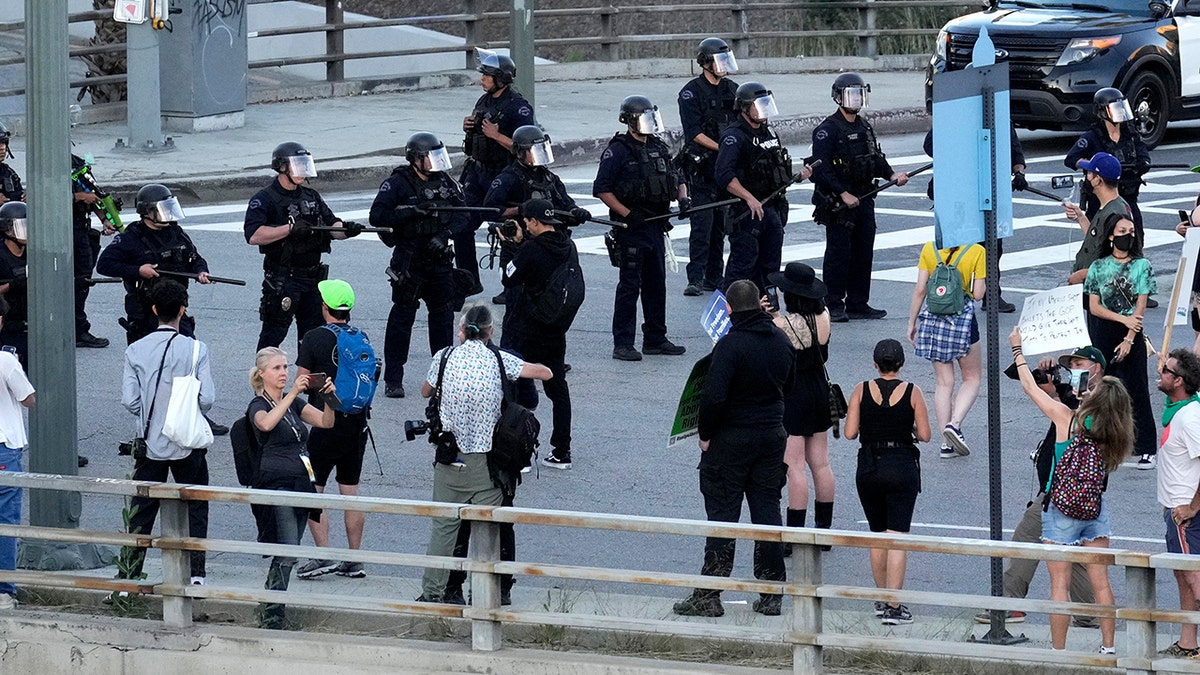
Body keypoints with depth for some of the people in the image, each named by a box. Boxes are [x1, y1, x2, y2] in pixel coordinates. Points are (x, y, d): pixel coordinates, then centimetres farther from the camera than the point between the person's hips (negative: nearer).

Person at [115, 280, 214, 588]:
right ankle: (196, 573, 10)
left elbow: (129, 400, -6)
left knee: (141, 513, 8)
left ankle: (128, 575, 7)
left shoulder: (136, 351, -4)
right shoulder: (196, 349, -10)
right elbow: (207, 399, -13)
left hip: (149, 444, 2)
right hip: (188, 444, -2)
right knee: (195, 508, 13)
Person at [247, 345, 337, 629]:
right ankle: (271, 619, -14)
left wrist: (329, 397, -13)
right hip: (275, 484, -7)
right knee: (287, 553, -16)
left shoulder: (293, 403, 17)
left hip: (301, 483, 7)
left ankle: (267, 609, 17)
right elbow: (266, 424, -29)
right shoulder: (258, 405, -4)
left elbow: (325, 422, 6)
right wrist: (293, 393, -34)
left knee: (286, 553, 9)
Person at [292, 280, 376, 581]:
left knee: (312, 491, 1)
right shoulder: (362, 338, 3)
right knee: (350, 490, 12)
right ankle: (354, 559, 13)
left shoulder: (315, 338, -12)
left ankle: (324, 555, -9)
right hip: (357, 422, 6)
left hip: (326, 423, -6)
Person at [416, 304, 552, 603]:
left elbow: (426, 392, 15)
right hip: (487, 460, -1)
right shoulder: (499, 360, -5)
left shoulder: (444, 358, -2)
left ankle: (432, 591, 10)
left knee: (443, 525, 9)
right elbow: (546, 374, 3)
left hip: (450, 460, 1)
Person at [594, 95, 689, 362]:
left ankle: (655, 339, 21)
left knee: (656, 284, 12)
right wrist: (627, 214, -18)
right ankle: (622, 344, -3)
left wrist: (683, 198, 0)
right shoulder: (618, 150, -9)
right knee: (630, 285, -6)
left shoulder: (659, 148, 13)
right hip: (631, 228, -7)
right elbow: (601, 189, -14)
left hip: (656, 226, 7)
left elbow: (677, 180, 21)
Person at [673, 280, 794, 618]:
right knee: (767, 510, 11)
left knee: (722, 514, 0)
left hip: (732, 438, -6)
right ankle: (772, 594, 13)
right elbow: (787, 385, 17)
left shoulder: (731, 344, -19)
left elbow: (714, 396, -24)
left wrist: (706, 434, -11)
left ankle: (709, 595, 2)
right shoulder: (781, 341, 2)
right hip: (772, 435, 6)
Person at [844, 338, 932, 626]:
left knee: (877, 535, 18)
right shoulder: (912, 392, -6)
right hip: (902, 467, -2)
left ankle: (882, 599, 27)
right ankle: (894, 607, -9)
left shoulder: (862, 391, -3)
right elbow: (924, 435, -6)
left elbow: (850, 432, -6)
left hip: (868, 469, 2)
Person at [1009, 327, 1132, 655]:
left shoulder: (1066, 418, -15)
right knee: (1100, 581, 10)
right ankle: (1108, 647, 13)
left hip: (1062, 510, -4)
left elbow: (1030, 387, -4)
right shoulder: (1113, 433, -4)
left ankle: (1059, 652, 2)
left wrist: (1018, 350, 9)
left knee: (1059, 583, 0)